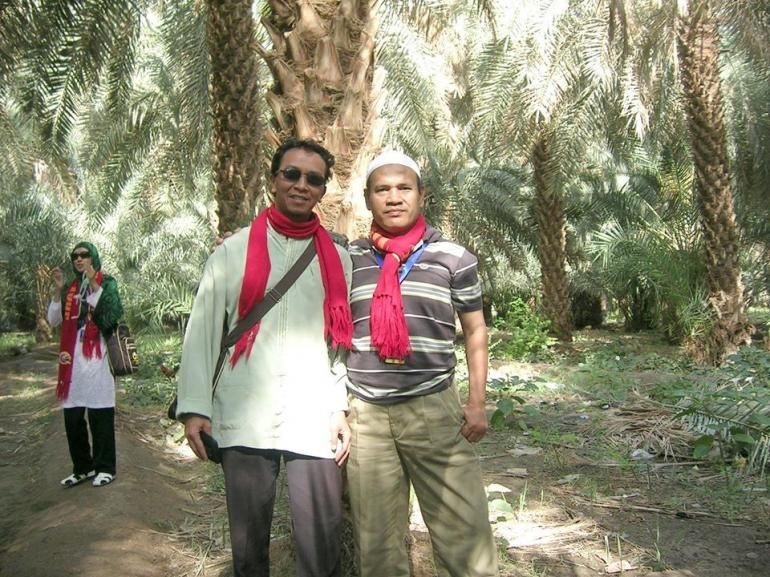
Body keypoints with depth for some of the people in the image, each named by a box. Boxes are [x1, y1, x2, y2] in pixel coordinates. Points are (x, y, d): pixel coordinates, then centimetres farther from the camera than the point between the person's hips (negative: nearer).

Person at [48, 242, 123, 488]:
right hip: (72, 359, 5)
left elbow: (111, 314, -13)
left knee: (100, 415, -3)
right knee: (72, 417, 6)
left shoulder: (106, 283, 4)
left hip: (96, 357, -5)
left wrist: (94, 283, -16)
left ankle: (104, 468, 6)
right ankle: (82, 467, 17)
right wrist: (58, 289, 0)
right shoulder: (70, 288, 17)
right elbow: (53, 321, 9)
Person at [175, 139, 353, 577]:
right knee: (248, 541, 12)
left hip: (316, 422, 0)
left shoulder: (338, 259, 8)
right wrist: (195, 407, -4)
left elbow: (345, 339, 7)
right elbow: (202, 331, 2)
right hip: (244, 419, 0)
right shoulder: (233, 252, 4)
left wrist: (344, 409, -1)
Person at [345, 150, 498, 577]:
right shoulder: (347, 259, 5)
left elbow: (475, 331, 7)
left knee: (463, 528, 0)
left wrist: (477, 404, 4)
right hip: (364, 413, 2)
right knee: (376, 538, 10)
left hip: (434, 409, -1)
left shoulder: (454, 258, 2)